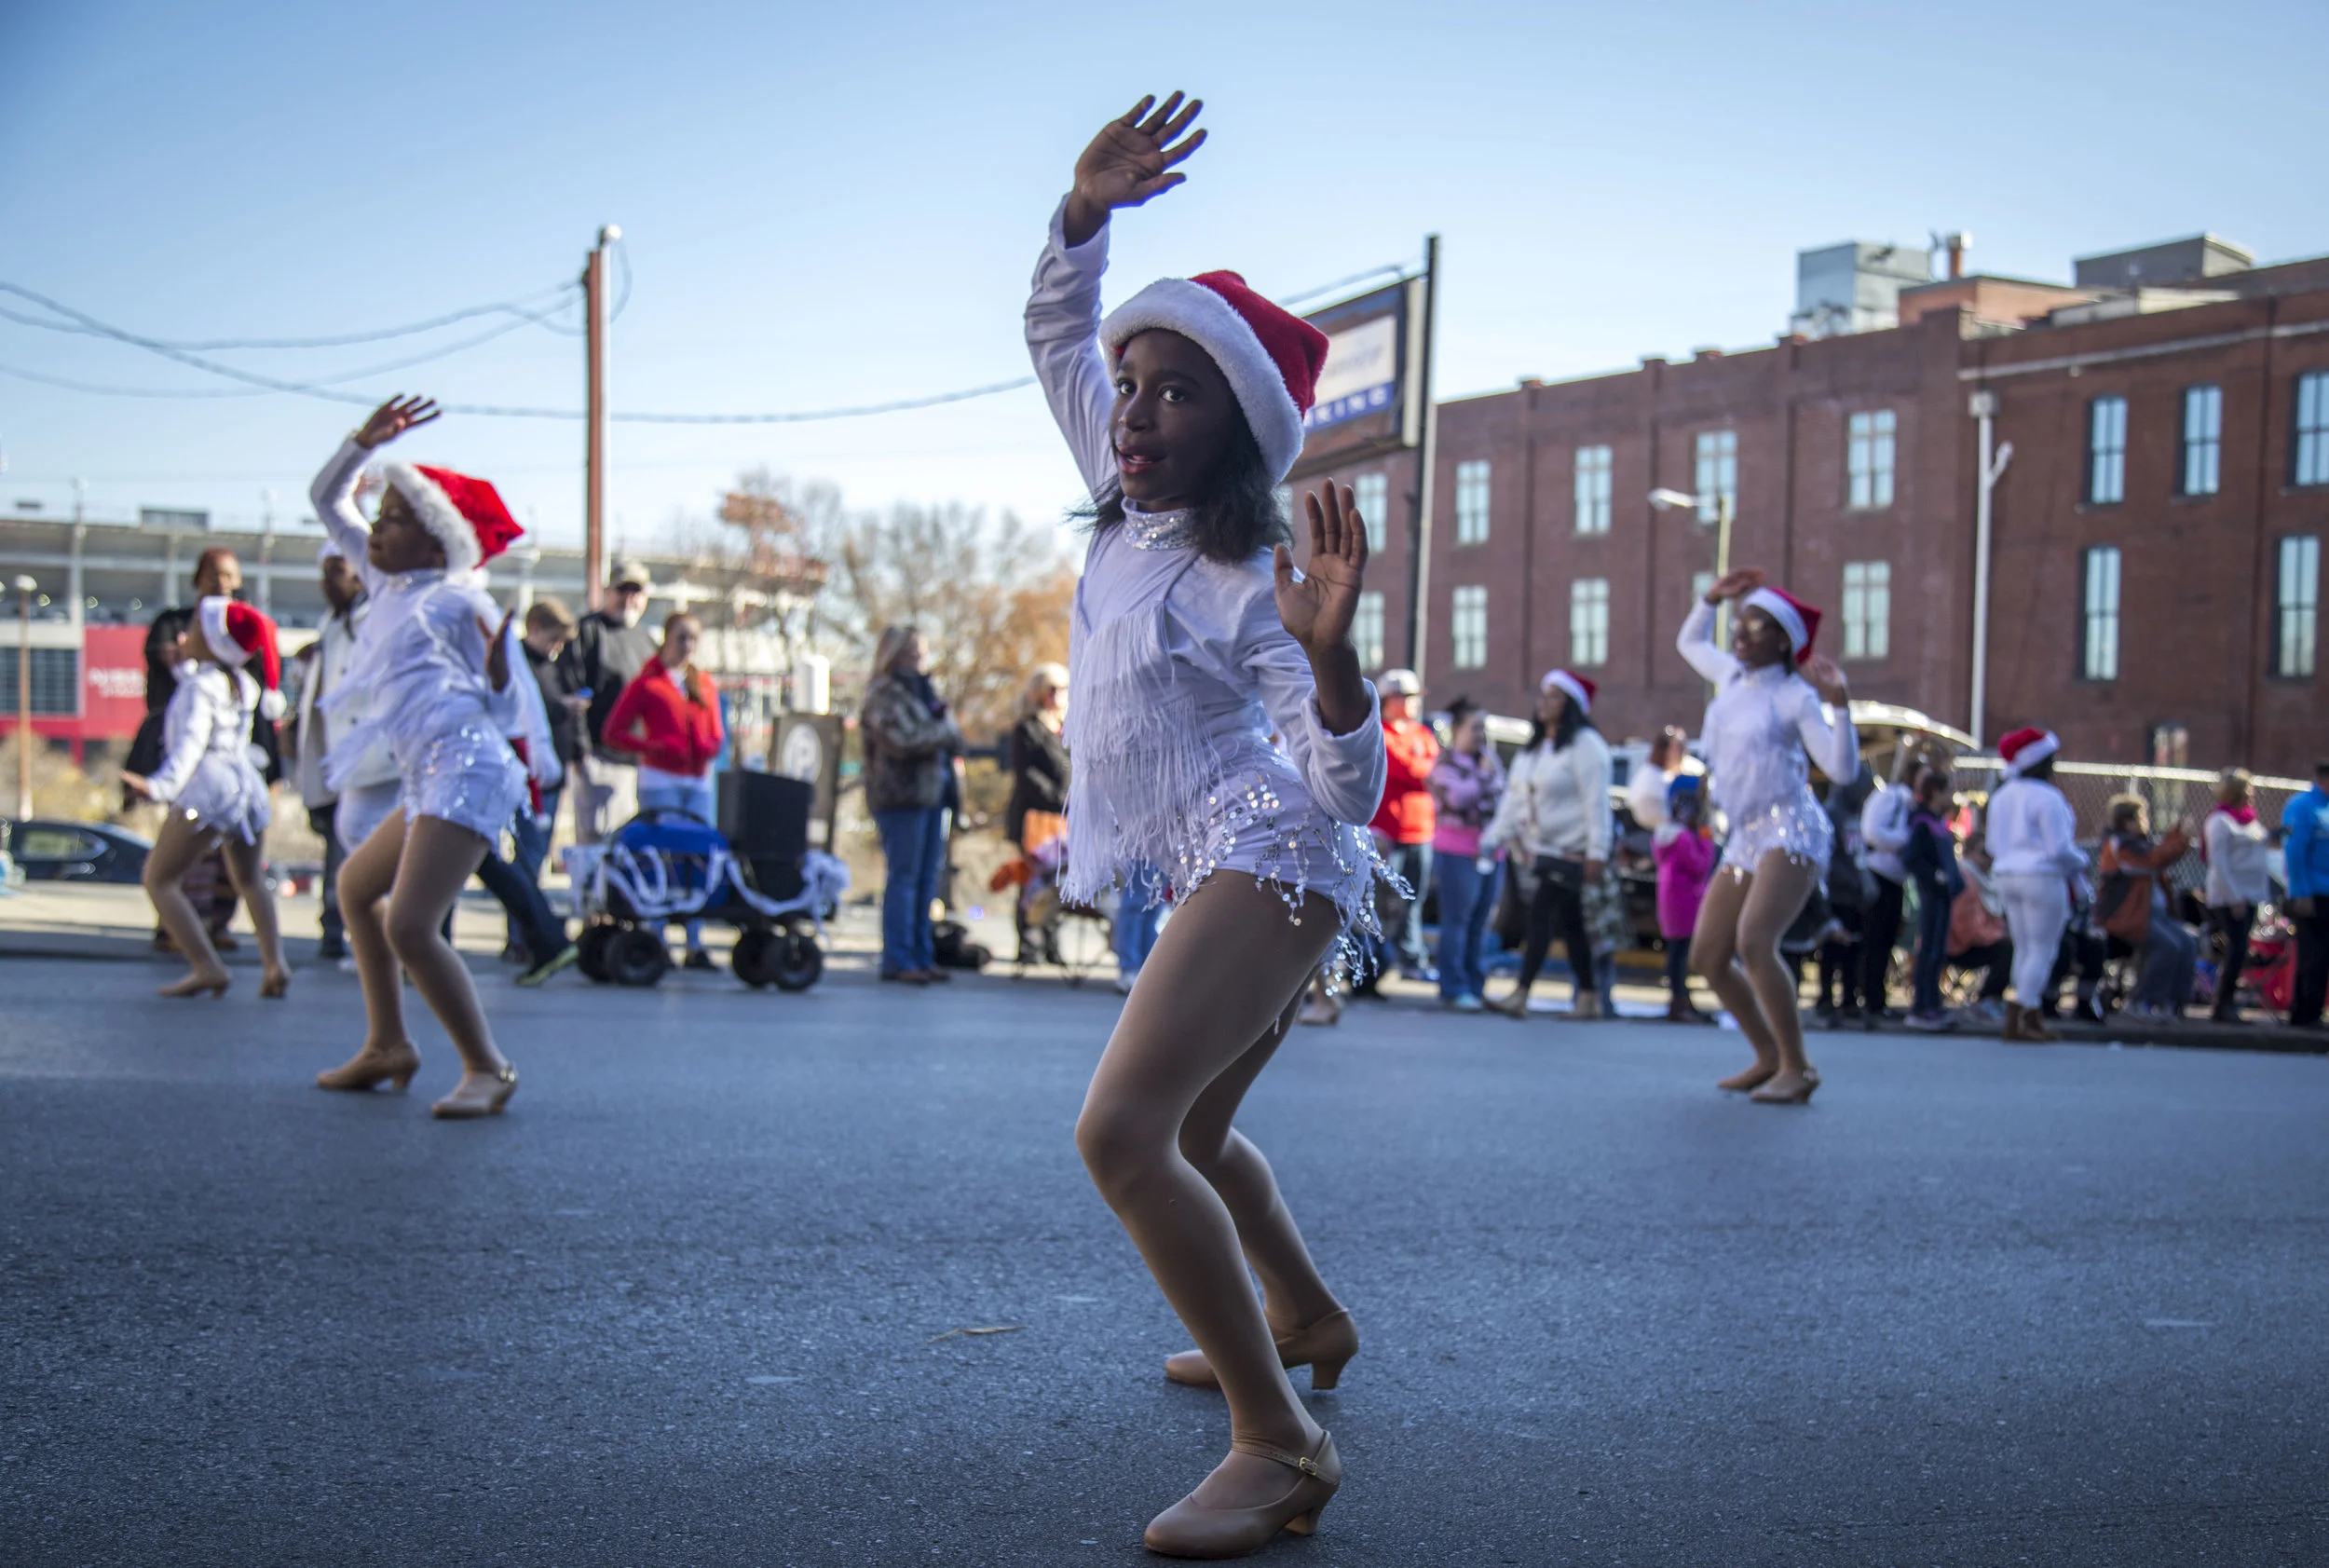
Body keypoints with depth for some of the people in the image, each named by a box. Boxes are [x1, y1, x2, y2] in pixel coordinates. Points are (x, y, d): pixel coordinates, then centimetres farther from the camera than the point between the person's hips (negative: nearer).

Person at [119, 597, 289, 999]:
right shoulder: (242, 683, 15)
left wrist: (163, 784, -37)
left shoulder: (198, 686, -9)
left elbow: (191, 741, -24)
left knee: (159, 880, -2)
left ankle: (207, 967, -17)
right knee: (250, 882, 27)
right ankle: (274, 963, 11)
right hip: (248, 785, 9)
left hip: (206, 788, -8)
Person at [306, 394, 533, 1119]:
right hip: (426, 783, 10)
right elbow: (326, 500, 29)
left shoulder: (457, 600, -2)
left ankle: (488, 1070, -11)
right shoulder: (386, 582, 20)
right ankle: (387, 1046, 32)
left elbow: (503, 712, -2)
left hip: (465, 768, -10)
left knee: (409, 927, -19)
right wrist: (364, 441, 16)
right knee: (356, 887, 25)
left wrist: (498, 667, -22)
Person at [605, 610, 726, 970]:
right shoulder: (646, 682, 2)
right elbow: (614, 731, -2)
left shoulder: (704, 684, 17)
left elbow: (716, 734, 20)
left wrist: (712, 748, -3)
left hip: (700, 781, 5)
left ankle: (695, 945, 5)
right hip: (660, 781, -5)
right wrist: (651, 747, -15)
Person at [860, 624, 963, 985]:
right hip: (901, 795, -8)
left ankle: (922, 956, 15)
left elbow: (950, 736, 18)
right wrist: (944, 733, -10)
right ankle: (897, 960, -5)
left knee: (927, 877, 9)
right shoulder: (884, 694, -8)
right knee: (904, 877, -8)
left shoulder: (923, 690, 20)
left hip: (931, 792, 9)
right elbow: (902, 740, -21)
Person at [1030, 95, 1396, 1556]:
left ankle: (1281, 1444, -23)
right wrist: (1088, 206, 0)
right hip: (1225, 875, 10)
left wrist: (1331, 654, -38)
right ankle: (1307, 1318, 50)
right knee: (1192, 1130, 26)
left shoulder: (1249, 582, -17)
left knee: (1122, 1131, -25)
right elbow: (1056, 333, 16)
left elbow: (1353, 789, -20)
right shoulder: (1126, 504, 5)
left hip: (1272, 858, -10)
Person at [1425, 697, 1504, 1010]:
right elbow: (1457, 797, -20)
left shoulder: (1491, 758, 17)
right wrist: (1483, 773, -13)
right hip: (1458, 852, -7)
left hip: (1491, 852, 7)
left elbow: (1502, 796, 25)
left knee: (1481, 922, 8)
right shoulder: (1446, 761, -5)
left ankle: (1476, 985, 13)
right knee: (1457, 922, -7)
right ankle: (1454, 989, -5)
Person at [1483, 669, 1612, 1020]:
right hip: (1541, 847, 8)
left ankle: (1521, 993, -22)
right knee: (1569, 922, 11)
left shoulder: (1585, 744, -11)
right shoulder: (1533, 748, 16)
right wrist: (1493, 838, 9)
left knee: (1542, 912, -17)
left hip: (1571, 849, -8)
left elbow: (1596, 800, -16)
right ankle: (1589, 996, 18)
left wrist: (1596, 852, -21)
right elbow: (1514, 796, 17)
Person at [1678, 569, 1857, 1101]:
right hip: (1744, 841, 8)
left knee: (1754, 942, -27)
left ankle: (1797, 1068, -18)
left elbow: (1843, 768, -13)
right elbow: (1689, 641, 35)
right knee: (1706, 958, 4)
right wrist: (1712, 598, 19)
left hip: (1790, 832, -8)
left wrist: (1839, 705, -25)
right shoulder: (1733, 676, 14)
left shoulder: (1795, 694, -5)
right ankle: (1768, 1057, 18)